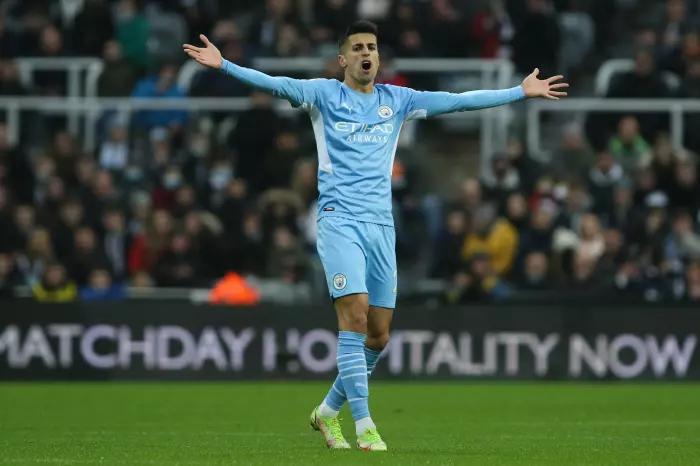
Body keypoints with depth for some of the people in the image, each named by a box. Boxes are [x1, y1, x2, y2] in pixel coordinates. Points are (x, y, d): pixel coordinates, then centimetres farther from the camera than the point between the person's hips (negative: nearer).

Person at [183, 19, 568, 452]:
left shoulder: (397, 100, 14)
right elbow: (275, 84, -9)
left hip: (381, 223, 5)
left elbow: (456, 101, 16)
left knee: (379, 334, 4)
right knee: (355, 315, -18)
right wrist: (224, 65, -23)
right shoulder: (324, 94, 3)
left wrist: (522, 92, 15)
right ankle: (364, 426, -17)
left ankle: (329, 411, 23)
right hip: (340, 221, -5)